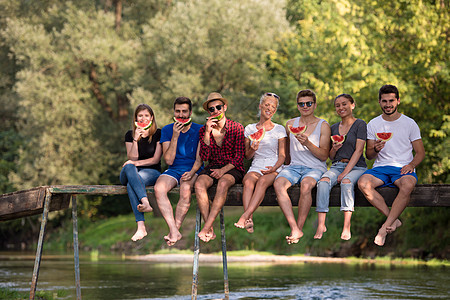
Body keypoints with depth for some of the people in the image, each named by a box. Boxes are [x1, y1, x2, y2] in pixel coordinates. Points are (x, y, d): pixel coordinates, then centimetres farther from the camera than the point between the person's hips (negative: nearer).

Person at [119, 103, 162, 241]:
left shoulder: (158, 134, 4)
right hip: (131, 173, 2)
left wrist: (137, 163, -13)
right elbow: (132, 158, -1)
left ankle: (141, 227, -50)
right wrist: (136, 139, -13)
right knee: (129, 167, -37)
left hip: (152, 172, -2)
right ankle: (145, 202, -57)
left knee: (131, 185, -36)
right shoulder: (130, 135, 11)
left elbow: (156, 159, -2)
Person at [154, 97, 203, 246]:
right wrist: (175, 136, -11)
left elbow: (199, 158, -1)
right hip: (173, 170, 2)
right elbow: (169, 160, -1)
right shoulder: (167, 130, 8)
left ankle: (175, 230, -25)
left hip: (193, 170, -2)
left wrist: (192, 172, -21)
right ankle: (174, 231, -34)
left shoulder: (199, 130, 4)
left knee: (185, 188, -37)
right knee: (159, 188, -31)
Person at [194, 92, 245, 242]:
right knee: (199, 183, -31)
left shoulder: (237, 128, 0)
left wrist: (223, 170, -17)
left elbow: (239, 158, -3)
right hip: (213, 167, 3)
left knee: (223, 183, -37)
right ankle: (210, 230, -36)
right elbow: (204, 157, -4)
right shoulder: (204, 130, 7)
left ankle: (206, 228, -40)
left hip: (232, 168, -2)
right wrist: (207, 132, -13)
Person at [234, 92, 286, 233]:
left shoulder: (279, 129, 10)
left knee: (262, 181, -37)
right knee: (248, 181, -34)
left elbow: (282, 155, 5)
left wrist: (274, 168, -14)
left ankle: (244, 216, -48)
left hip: (274, 168, -1)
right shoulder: (250, 129, 15)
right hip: (255, 167, 2)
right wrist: (252, 150, -7)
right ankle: (249, 221, -49)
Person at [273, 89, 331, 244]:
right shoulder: (290, 124, 14)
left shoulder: (323, 126, 3)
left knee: (306, 185, -37)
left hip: (315, 168, -3)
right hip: (294, 166, 3)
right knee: (278, 183, -30)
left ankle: (299, 228, -25)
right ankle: (294, 229, -36)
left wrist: (307, 143, -18)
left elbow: (324, 156, -5)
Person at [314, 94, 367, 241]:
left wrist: (345, 173, -17)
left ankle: (346, 227, -38)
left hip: (356, 167, -4)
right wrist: (334, 149, -4)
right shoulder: (333, 128, 18)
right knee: (323, 181, -28)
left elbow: (358, 151, -9)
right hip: (337, 166, 4)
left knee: (347, 181, -37)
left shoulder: (360, 124, 1)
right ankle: (321, 224, -35)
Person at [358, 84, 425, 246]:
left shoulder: (409, 123, 8)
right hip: (380, 168, 2)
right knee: (363, 183, -32)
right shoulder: (373, 124, 12)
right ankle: (393, 220, -24)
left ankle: (385, 227, -30)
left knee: (407, 185, -38)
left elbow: (420, 152, 8)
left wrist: (411, 165, -13)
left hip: (403, 168, -2)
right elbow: (368, 155, 11)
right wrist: (375, 149, -13)